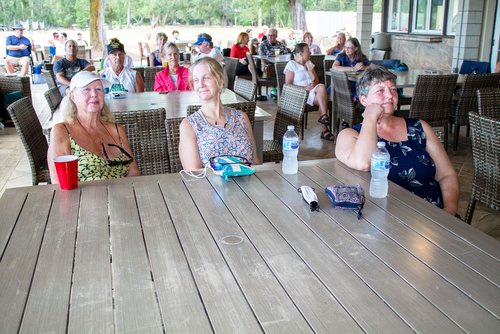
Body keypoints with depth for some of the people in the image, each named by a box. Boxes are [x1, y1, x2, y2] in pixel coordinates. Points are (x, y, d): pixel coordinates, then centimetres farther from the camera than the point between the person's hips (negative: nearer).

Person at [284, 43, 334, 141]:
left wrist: (314, 84, -7)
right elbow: (288, 85, -8)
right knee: (323, 99, -29)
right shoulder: (291, 65, 1)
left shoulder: (309, 64, 22)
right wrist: (304, 88, -19)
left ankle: (324, 121, -29)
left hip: (313, 91, 6)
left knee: (321, 87, -29)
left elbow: (317, 80, 19)